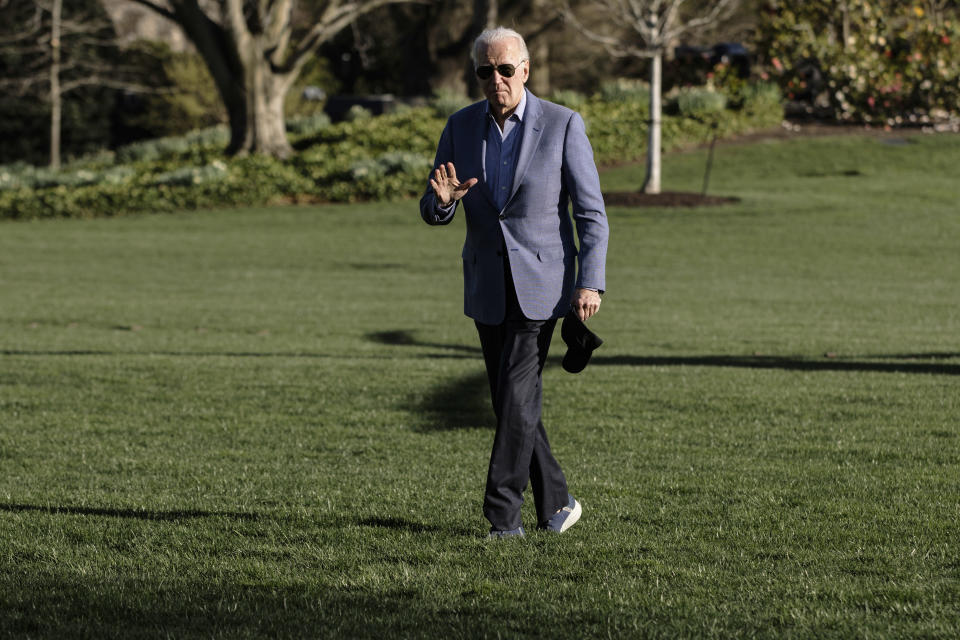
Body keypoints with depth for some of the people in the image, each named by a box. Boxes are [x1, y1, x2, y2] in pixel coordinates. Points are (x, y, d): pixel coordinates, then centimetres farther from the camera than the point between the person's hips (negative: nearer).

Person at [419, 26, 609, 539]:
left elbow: (591, 212, -6)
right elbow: (431, 213, 5)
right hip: (487, 288, 5)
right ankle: (556, 504, 21)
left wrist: (590, 283, -15)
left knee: (517, 397, -13)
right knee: (513, 402, 8)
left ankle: (503, 515, -10)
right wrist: (443, 200, -20)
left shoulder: (563, 125, -7)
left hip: (541, 284, -4)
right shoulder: (461, 128, 3)